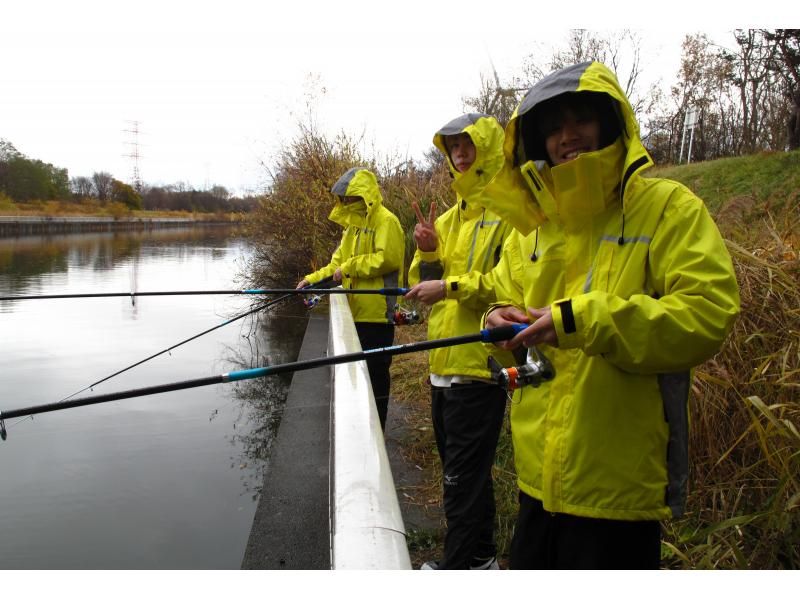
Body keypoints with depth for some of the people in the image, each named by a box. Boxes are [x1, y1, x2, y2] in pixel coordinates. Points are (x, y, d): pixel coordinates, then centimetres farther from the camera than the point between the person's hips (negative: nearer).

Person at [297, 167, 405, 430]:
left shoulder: (386, 221, -10)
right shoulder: (353, 225, 19)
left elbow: (388, 258, -23)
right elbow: (338, 264, 18)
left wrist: (350, 268, -16)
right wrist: (313, 279, 4)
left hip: (377, 313, -9)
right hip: (356, 313, 9)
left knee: (375, 373, -1)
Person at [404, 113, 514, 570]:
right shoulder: (451, 216, 17)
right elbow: (424, 283, 18)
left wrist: (451, 286, -22)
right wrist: (427, 253, -2)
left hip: (481, 361, -9)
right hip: (445, 361, 9)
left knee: (463, 471, -2)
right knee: (463, 467, 18)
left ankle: (460, 563, 12)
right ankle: (481, 556, 32)